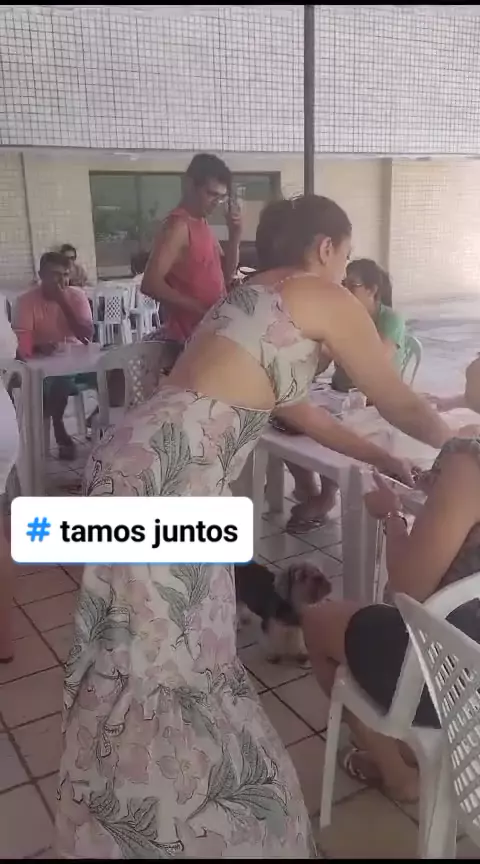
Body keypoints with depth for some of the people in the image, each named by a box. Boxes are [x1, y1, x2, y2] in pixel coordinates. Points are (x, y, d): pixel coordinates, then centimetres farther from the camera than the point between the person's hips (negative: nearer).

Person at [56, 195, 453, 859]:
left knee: (160, 655, 24)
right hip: (165, 482, -10)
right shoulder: (322, 298, -3)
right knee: (164, 661, 4)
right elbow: (399, 404, 5)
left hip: (158, 472, 10)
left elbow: (299, 412, 30)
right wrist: (453, 442, 26)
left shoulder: (259, 299, 24)